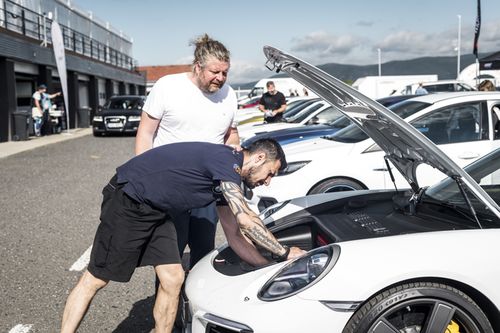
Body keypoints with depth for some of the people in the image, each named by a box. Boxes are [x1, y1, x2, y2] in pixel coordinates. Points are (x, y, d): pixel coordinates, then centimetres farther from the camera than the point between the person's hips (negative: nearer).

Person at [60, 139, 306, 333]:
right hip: (127, 202, -9)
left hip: (154, 210, 9)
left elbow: (235, 235, 13)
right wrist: (284, 253, -11)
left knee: (173, 279, 3)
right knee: (96, 279, -1)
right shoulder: (226, 160, -19)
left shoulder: (228, 177, 10)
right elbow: (246, 220, -23)